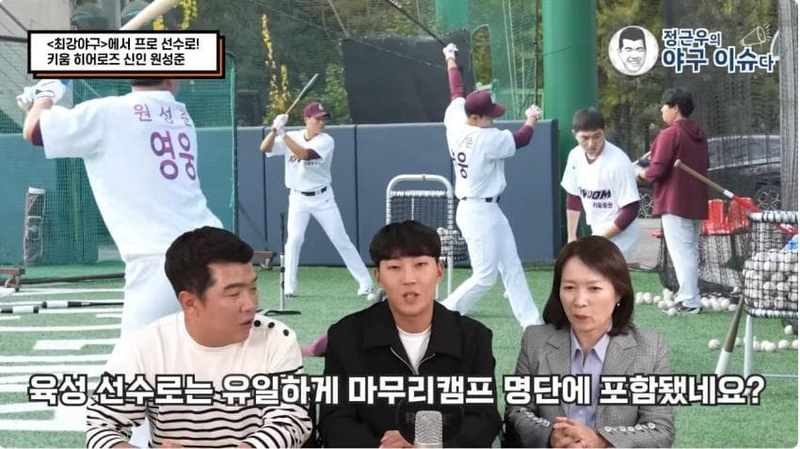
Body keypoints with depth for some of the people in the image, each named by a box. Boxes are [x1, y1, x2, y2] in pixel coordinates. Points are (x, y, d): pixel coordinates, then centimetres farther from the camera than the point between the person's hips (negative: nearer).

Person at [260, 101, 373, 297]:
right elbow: (265, 148, -14)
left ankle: (365, 282, 8)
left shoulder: (326, 141, -13)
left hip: (322, 198, -1)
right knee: (294, 239, -12)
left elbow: (304, 154, -29)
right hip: (298, 198, 1)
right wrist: (275, 129, -31)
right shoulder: (291, 136, -4)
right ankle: (290, 286, 0)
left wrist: (283, 133, -35)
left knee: (341, 240, 0)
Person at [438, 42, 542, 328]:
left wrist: (451, 61, 30)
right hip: (478, 212, -10)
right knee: (485, 276, -6)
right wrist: (532, 119, 11)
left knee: (512, 269, 11)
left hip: (489, 211, 10)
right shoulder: (488, 139, -22)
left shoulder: (455, 121, -1)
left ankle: (531, 323, 14)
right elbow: (522, 139, -11)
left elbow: (457, 91, 14)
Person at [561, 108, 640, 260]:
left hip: (618, 235, -8)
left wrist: (601, 239, -20)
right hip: (597, 234, 8)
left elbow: (631, 209, -22)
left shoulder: (618, 162, -24)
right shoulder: (576, 156, -3)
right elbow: (573, 198, 11)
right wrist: (571, 236, 12)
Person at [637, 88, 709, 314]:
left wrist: (643, 173, 1)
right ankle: (688, 295, 24)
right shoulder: (699, 134, 12)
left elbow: (657, 171, -19)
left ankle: (689, 301, -7)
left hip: (675, 202, -9)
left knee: (681, 252, -6)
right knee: (691, 251, 16)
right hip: (696, 202, 9)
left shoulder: (670, 134, -15)